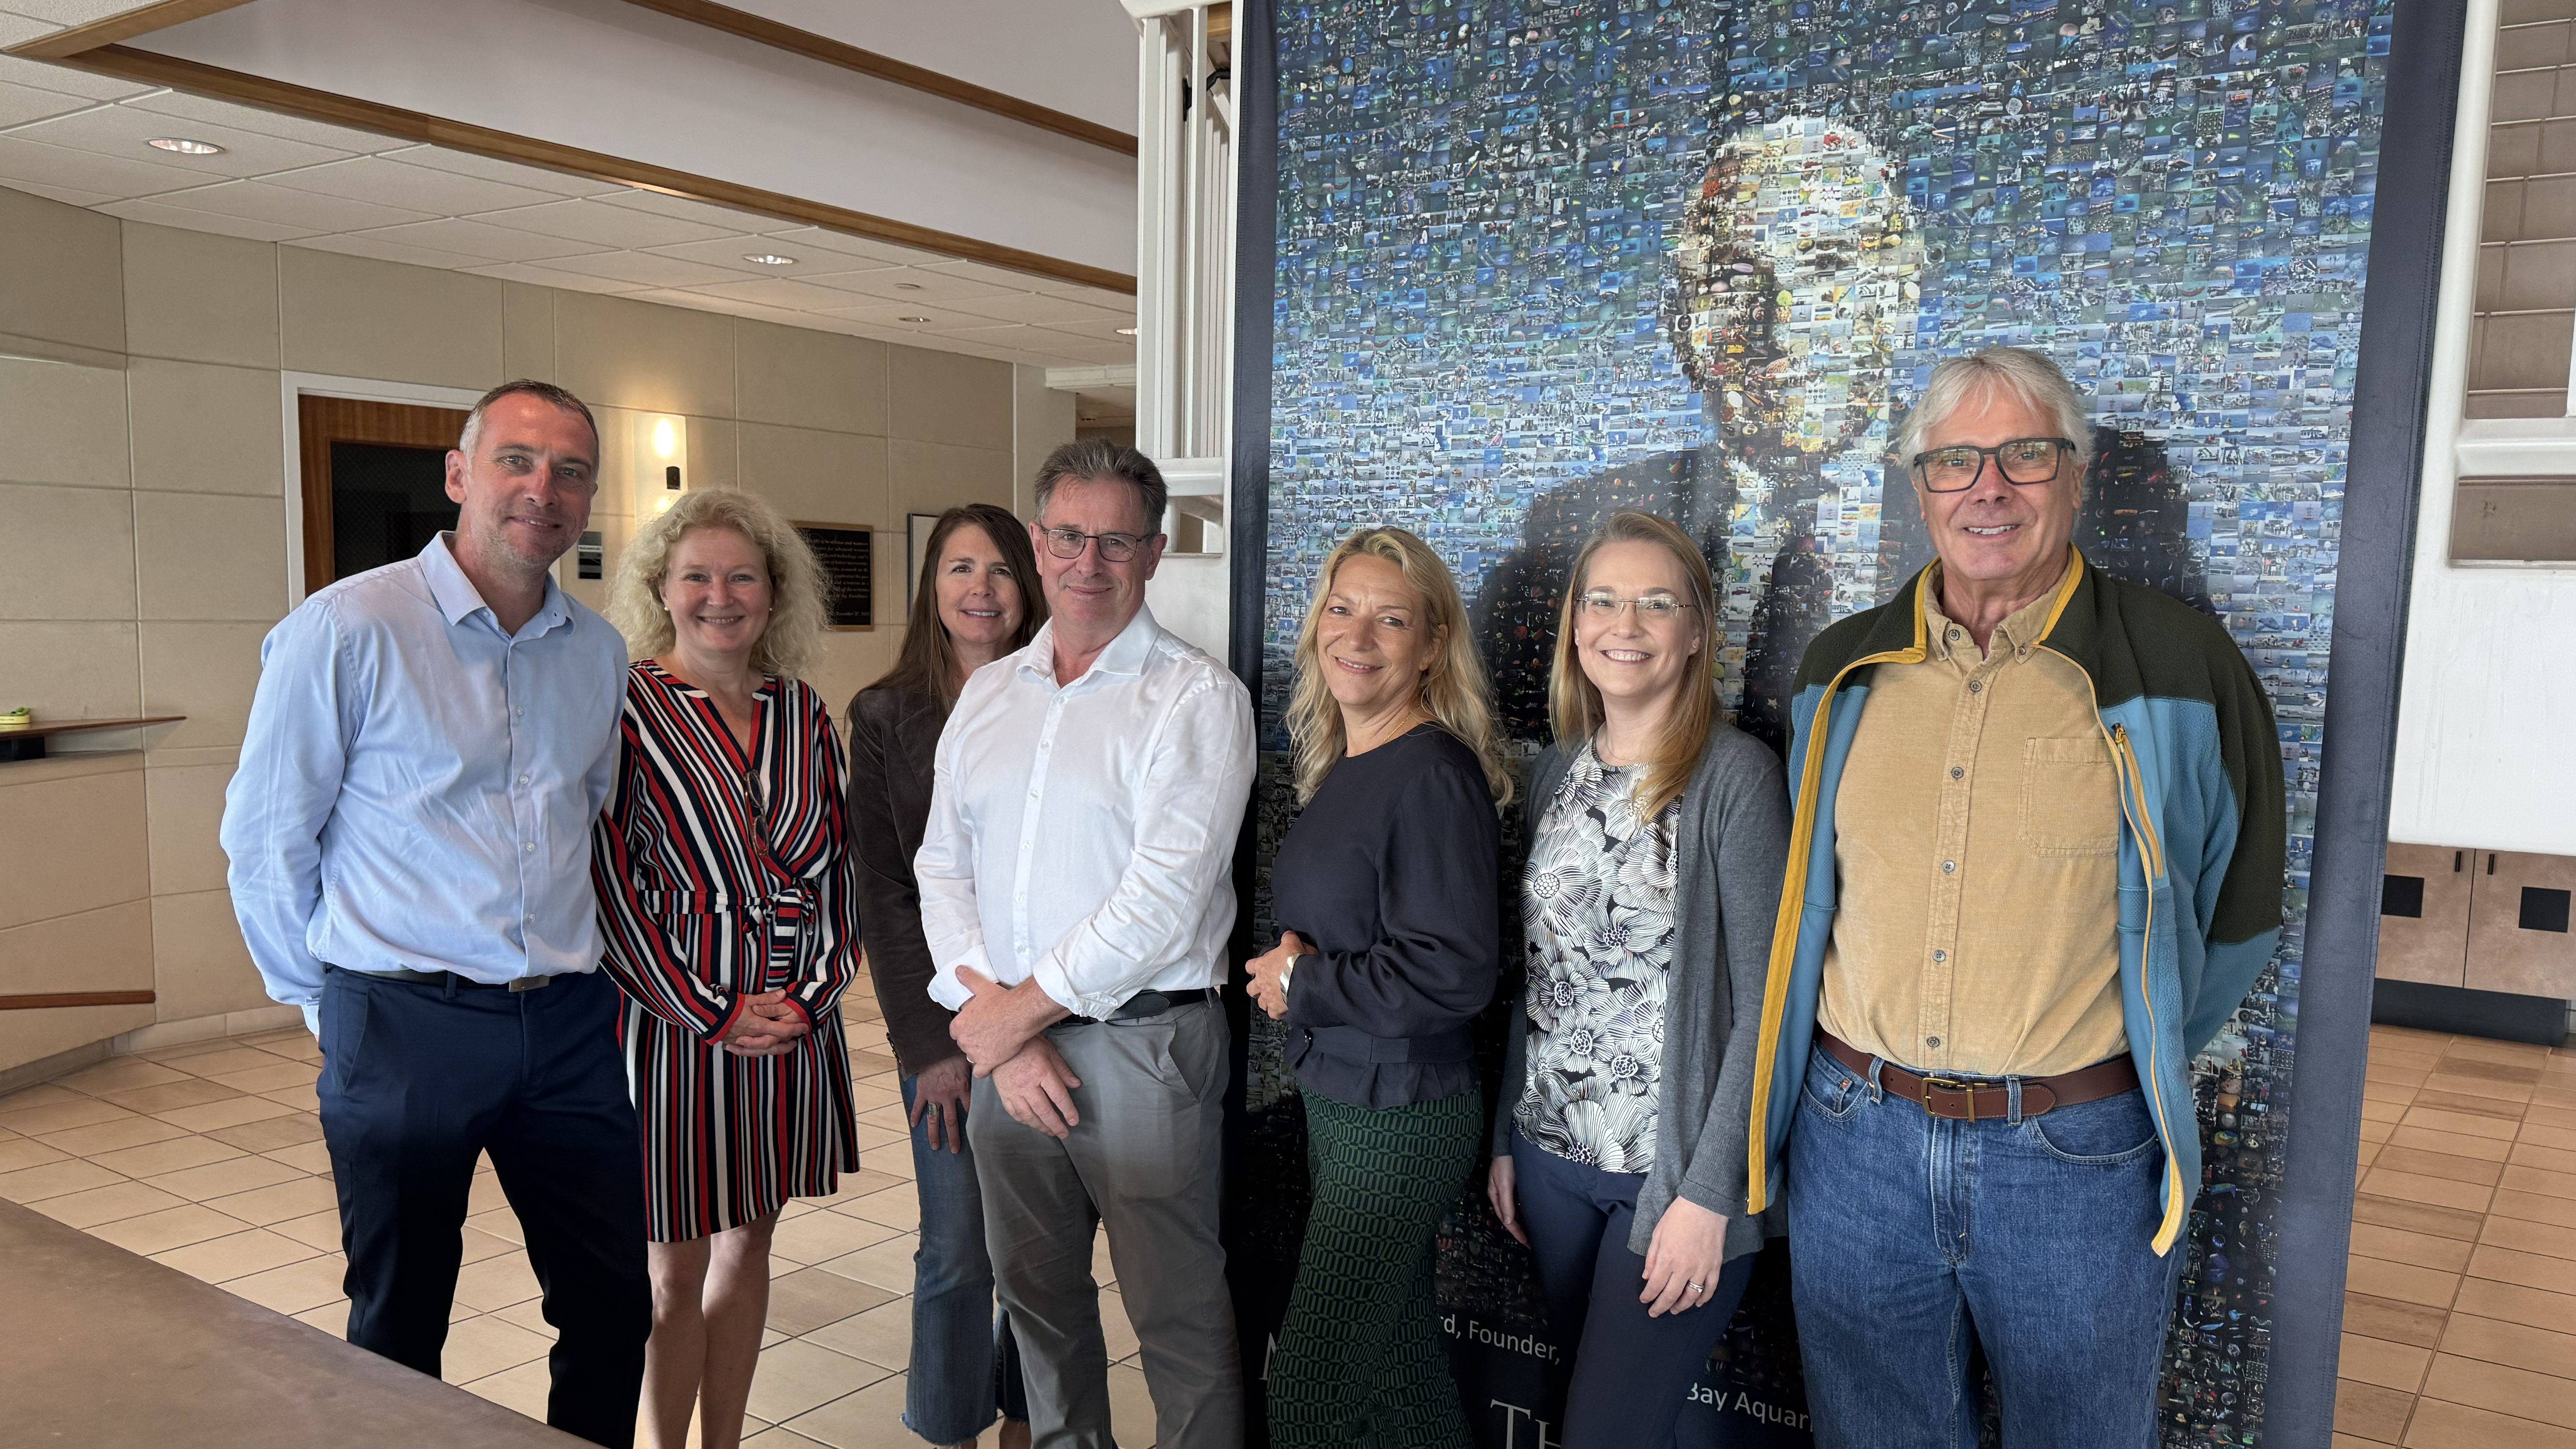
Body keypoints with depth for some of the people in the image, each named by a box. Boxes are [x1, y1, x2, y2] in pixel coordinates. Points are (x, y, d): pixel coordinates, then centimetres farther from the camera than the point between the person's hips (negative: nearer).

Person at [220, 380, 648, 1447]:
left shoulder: (600, 653, 7)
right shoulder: (347, 629, -9)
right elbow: (263, 840, -3)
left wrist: (560, 971, 15)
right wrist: (329, 999, 4)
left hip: (568, 1025, 5)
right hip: (405, 1028, -4)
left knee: (617, 1312, 12)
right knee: (398, 1331, 12)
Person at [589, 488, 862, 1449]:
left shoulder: (802, 713, 6)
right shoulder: (625, 706, -8)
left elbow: (836, 868, 8)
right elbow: (609, 880, -11)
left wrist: (812, 996, -5)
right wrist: (712, 1013, -13)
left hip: (795, 1025, 5)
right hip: (673, 1022, -5)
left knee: (748, 1243, 16)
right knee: (676, 1269, 6)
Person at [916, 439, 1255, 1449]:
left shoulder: (1197, 698, -8)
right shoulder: (987, 694, 11)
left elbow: (1166, 896, -16)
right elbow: (943, 868, 7)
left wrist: (1024, 1008, -10)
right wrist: (993, 1020, -7)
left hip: (1143, 1044, -5)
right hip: (1004, 1043, 6)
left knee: (1178, 1317, 3)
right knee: (1035, 1293, 19)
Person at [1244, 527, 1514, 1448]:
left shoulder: (1434, 774, -19)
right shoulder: (1339, 767, 8)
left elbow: (1454, 974, -24)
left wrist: (1302, 983, -14)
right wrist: (1289, 967, 1)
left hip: (1401, 1117, -8)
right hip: (1333, 1097, 8)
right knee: (1395, 1359, 20)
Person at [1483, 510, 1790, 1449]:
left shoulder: (1736, 776, -13)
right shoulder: (1558, 770, 6)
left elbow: (1763, 1003, -14)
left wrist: (1710, 1194, -17)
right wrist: (1506, 1139, 11)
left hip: (1676, 1172, -5)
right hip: (1552, 1155, 6)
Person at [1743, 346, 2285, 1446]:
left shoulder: (2181, 671, -6)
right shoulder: (1839, 673, 4)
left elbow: (2236, 911, 4)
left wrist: (2124, 1070, 8)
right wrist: (1881, 1075, 13)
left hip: (2080, 1158, -2)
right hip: (1854, 1142, 3)